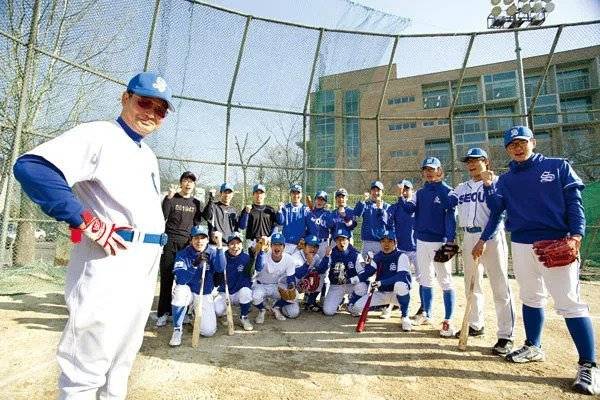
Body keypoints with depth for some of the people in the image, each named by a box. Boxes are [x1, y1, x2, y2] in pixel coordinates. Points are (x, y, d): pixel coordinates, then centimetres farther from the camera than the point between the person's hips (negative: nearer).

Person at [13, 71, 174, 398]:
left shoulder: (148, 154, 18)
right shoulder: (98, 135, -8)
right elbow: (31, 166, -21)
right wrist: (87, 223, -23)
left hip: (147, 265, 9)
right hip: (110, 264, -8)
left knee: (122, 359, 21)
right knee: (87, 367, 0)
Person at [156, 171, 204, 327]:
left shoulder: (197, 204, 12)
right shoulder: (171, 199, 5)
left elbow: (197, 224, 13)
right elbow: (162, 217, -7)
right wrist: (169, 198, -14)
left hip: (187, 243, 2)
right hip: (170, 242, -1)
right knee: (166, 278, -1)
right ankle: (163, 312, 7)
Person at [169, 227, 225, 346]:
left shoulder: (212, 252, -8)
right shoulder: (183, 254, -12)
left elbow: (220, 269, -28)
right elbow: (180, 279, -23)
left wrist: (219, 245, -40)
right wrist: (195, 266, -40)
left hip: (205, 295, 2)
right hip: (188, 292, -1)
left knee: (208, 331, -10)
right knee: (180, 290, -36)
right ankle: (177, 330, -15)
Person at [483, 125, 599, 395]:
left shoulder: (558, 167, 3)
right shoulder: (505, 179, 11)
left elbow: (574, 202, -2)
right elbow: (496, 207, 3)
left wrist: (576, 234, -14)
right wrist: (488, 185, -11)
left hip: (556, 243, -4)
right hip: (521, 245, 4)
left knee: (570, 302, -8)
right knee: (530, 298, 14)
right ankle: (533, 347, 28)